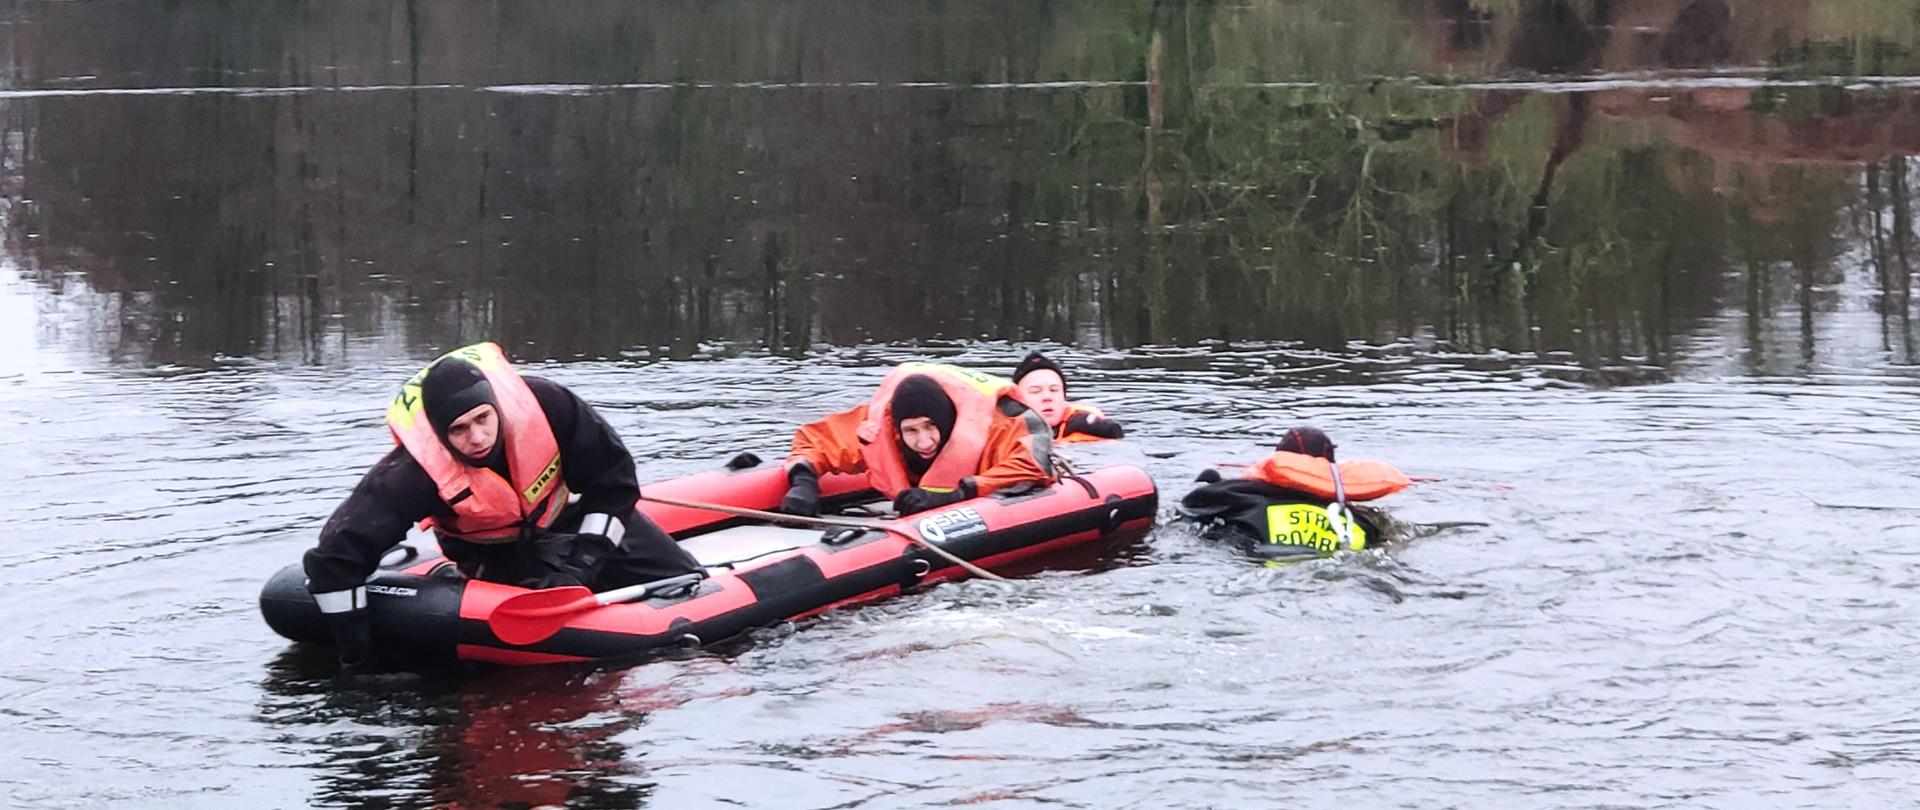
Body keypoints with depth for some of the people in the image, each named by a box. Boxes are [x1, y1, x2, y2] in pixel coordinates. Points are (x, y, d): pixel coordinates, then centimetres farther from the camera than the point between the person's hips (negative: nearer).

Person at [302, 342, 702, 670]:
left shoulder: (545, 404, -34)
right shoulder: (414, 473, -38)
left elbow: (614, 483, -20)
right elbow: (335, 556, -38)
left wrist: (581, 563, -26)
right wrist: (357, 654, -34)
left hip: (561, 517, 2)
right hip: (496, 554, -2)